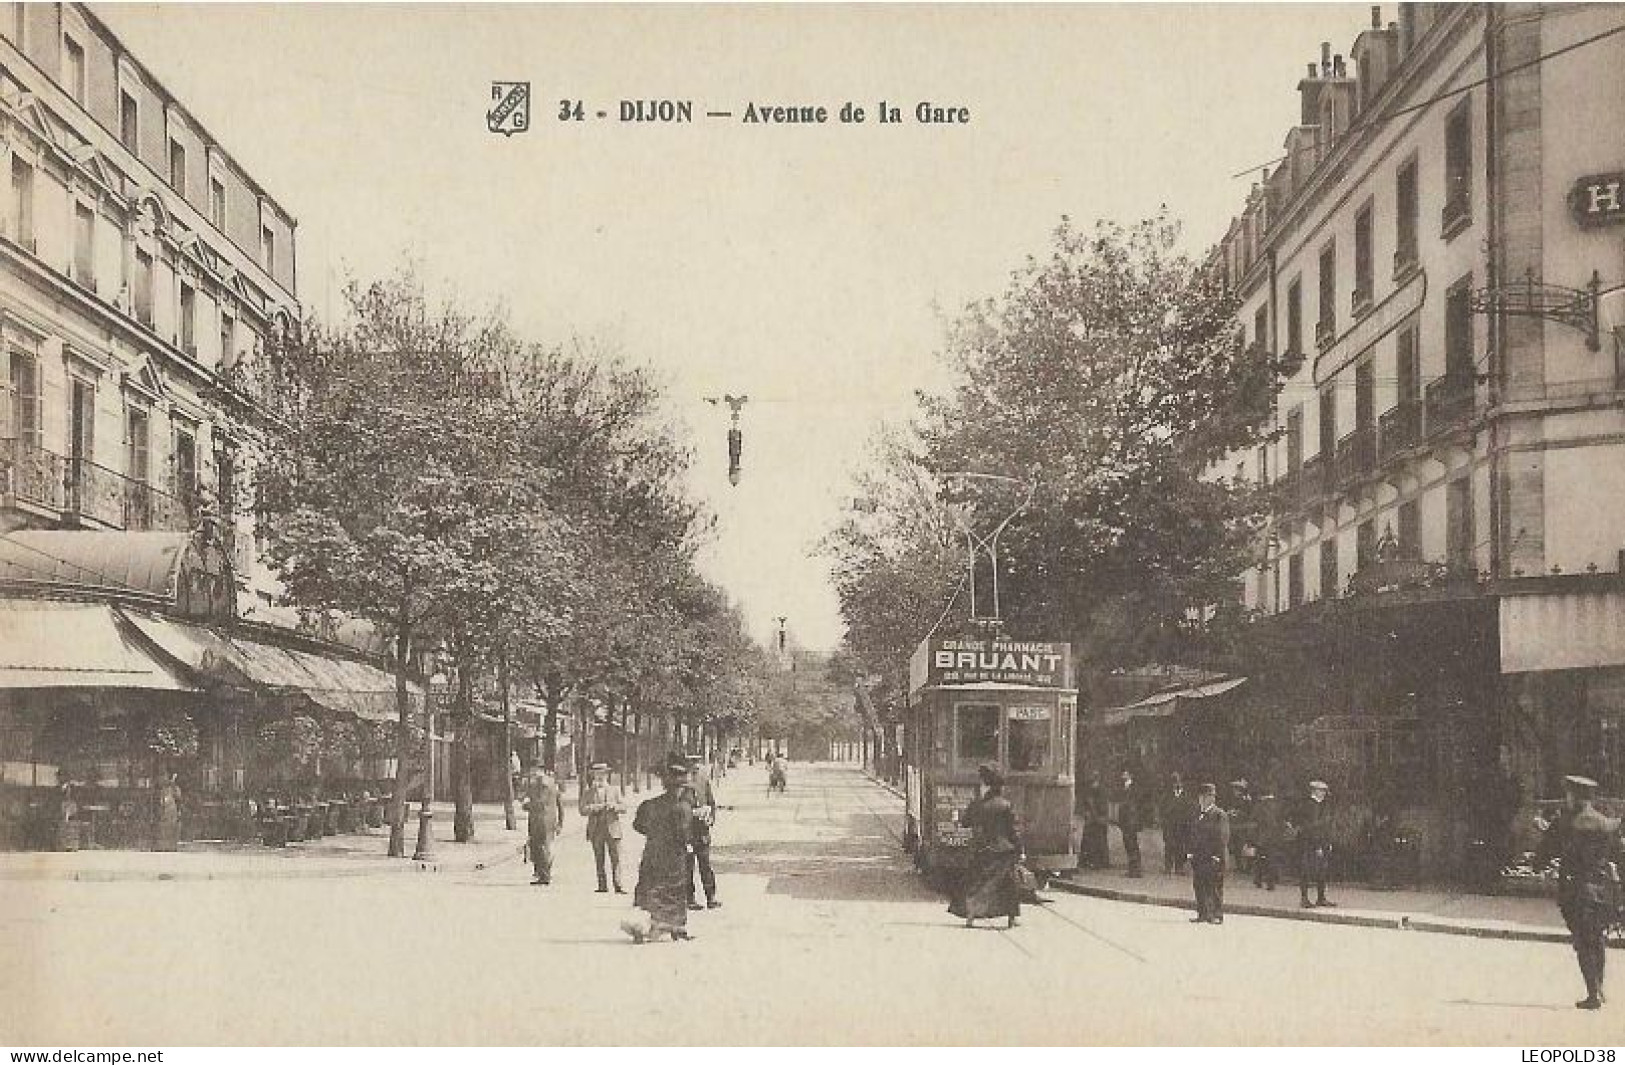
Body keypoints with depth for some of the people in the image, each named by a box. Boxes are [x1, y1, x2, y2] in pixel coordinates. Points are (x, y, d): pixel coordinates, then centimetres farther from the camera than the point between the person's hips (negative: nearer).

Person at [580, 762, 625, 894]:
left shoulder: (614, 792, 13)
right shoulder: (587, 793, 10)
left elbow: (623, 808, 6)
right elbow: (583, 810, 0)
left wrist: (614, 806, -14)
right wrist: (594, 808, -16)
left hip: (612, 828, 0)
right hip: (596, 831, 0)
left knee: (616, 858, -8)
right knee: (599, 860, 2)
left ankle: (618, 886, -11)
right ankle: (602, 886, 6)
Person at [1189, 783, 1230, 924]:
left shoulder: (1220, 815, -6)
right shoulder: (1197, 815, 15)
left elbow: (1223, 838, -10)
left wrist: (1217, 856, -15)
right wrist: (1192, 854, 11)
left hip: (1213, 858, -7)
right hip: (1198, 857, 7)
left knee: (1215, 888, -4)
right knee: (1199, 886, 7)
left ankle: (1217, 916, 1)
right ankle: (1202, 914, 14)